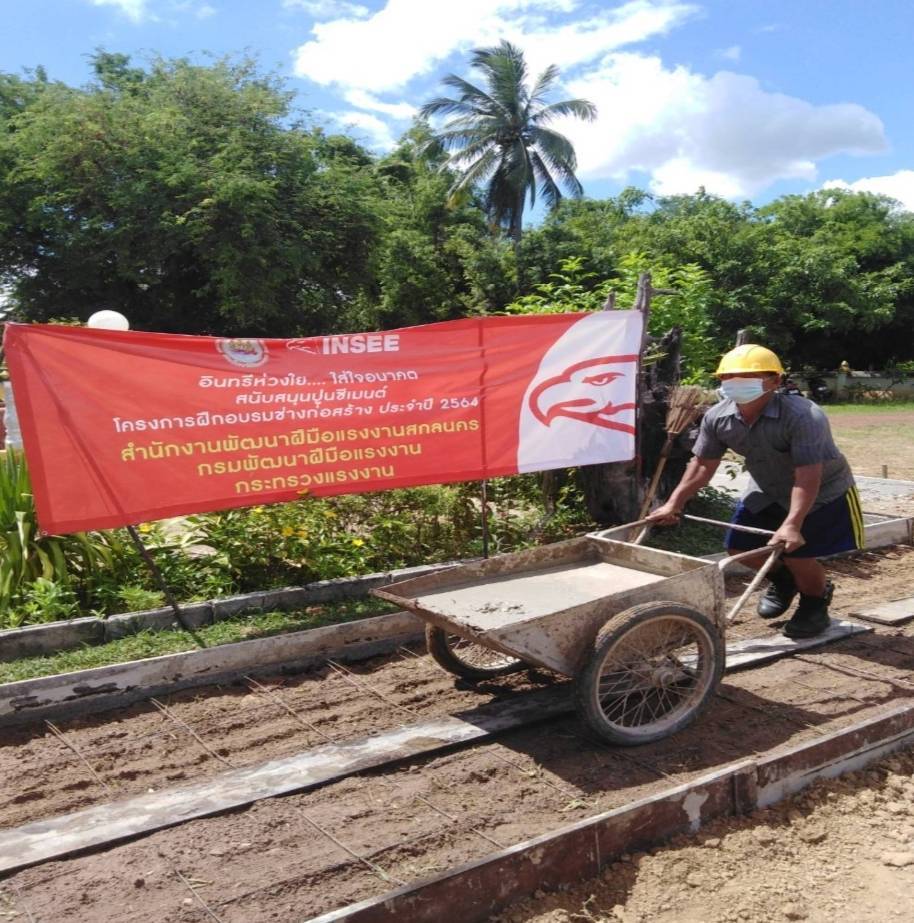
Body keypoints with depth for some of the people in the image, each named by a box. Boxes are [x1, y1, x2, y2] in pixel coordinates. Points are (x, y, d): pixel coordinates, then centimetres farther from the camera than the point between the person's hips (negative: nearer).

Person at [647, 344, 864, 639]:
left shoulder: (804, 417, -36)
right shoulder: (717, 418, -18)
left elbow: (808, 478, -39)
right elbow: (703, 464, -6)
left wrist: (791, 524, -47)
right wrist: (674, 503, -11)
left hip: (823, 493, -6)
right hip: (768, 492, 6)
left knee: (796, 552, -18)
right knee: (739, 547, 2)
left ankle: (816, 601, 17)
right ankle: (782, 578, 36)